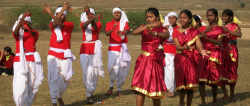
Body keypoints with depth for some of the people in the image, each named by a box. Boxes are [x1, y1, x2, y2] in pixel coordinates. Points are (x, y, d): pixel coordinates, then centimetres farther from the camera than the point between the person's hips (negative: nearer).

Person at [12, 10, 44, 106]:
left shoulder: (33, 34, 7)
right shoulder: (18, 34, 5)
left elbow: (35, 33, -18)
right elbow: (15, 32, -20)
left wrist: (28, 28, -40)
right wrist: (22, 19, -32)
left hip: (32, 61, 2)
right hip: (20, 61, -2)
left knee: (32, 85, 5)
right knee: (20, 85, -12)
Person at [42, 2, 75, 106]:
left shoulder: (69, 25, 0)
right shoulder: (52, 25, 8)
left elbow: (60, 24, -20)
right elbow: (54, 24, -17)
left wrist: (50, 12, -30)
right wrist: (63, 9, -20)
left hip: (65, 55, 0)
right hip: (53, 55, 0)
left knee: (65, 78, 7)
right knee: (53, 78, -11)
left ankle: (59, 96, 34)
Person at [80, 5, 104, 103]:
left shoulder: (98, 24, 4)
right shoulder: (83, 24, 5)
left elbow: (95, 27, -21)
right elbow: (84, 25, -22)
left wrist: (92, 17, -36)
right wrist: (94, 17, -36)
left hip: (95, 49, 1)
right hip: (85, 49, -1)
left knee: (95, 72, 3)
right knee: (88, 71, -10)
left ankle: (91, 92, 19)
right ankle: (89, 95, -6)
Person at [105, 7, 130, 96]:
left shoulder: (124, 23, 7)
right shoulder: (109, 24, 8)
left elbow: (127, 31, -14)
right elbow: (107, 33, -11)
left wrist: (122, 32, -39)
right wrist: (112, 29, -34)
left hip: (122, 47, 1)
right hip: (112, 47, -1)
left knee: (122, 67, 0)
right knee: (113, 67, -18)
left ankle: (119, 88, 14)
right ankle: (111, 86, 2)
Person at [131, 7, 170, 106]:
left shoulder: (162, 29, 4)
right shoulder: (144, 28, 7)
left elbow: (167, 35, -22)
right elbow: (134, 32, -16)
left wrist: (155, 33, -43)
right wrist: (149, 26, -27)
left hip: (156, 61, 0)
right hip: (144, 60, 0)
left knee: (156, 88, 7)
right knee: (141, 88, -10)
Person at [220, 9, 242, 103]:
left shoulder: (234, 26, -3)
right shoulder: (221, 27, 12)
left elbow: (239, 34, -23)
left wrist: (228, 31, -30)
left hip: (231, 52, -4)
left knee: (232, 73, 3)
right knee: (220, 72, -2)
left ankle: (232, 96, 15)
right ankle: (225, 95, 9)